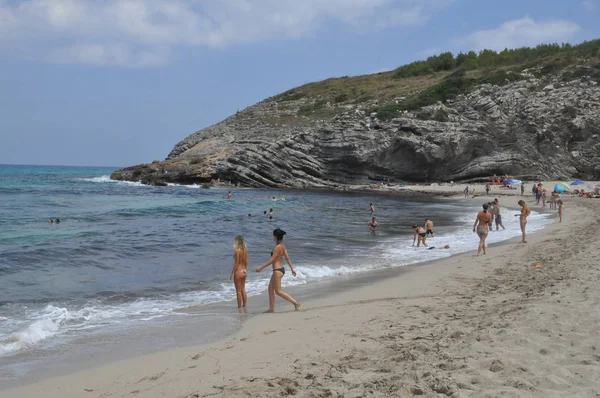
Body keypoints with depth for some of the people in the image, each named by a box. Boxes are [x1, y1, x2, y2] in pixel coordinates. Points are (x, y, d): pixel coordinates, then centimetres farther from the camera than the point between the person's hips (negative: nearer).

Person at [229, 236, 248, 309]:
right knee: (243, 290, 15)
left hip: (238, 271, -7)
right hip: (244, 271, 7)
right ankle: (244, 307, 20)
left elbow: (236, 263, -16)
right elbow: (246, 262, 9)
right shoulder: (245, 250, 4)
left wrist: (232, 274, -10)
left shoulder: (237, 251, -16)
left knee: (238, 291, 1)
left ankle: (239, 309, 6)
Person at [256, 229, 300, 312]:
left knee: (278, 291, 0)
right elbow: (287, 258, 10)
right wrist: (292, 269, 16)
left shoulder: (278, 247, -22)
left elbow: (272, 260, -20)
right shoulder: (282, 246, 5)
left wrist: (261, 268, -15)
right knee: (270, 289, 17)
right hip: (281, 269, 10)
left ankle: (295, 303, -2)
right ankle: (271, 308, 23)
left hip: (277, 271, -10)